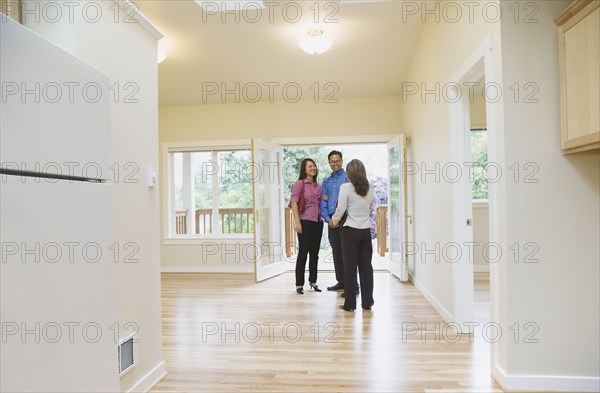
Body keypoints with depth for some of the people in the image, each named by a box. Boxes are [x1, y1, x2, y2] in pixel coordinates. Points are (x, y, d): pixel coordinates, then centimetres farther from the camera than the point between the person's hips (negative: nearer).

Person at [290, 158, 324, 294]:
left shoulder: (318, 186, 13)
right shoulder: (300, 183, -5)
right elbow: (293, 203, -12)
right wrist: (297, 222, -19)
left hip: (318, 222, 6)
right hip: (305, 222, -6)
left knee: (314, 253, 12)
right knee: (303, 253, 0)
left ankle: (313, 281, 25)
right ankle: (299, 284, 10)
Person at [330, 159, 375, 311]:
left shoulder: (346, 187, -11)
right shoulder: (370, 189, 5)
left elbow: (340, 210, -8)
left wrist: (334, 221, 10)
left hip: (351, 230, -4)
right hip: (366, 230, 5)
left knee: (350, 266, 3)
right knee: (366, 265, 10)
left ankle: (350, 303, 9)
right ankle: (367, 302, 17)